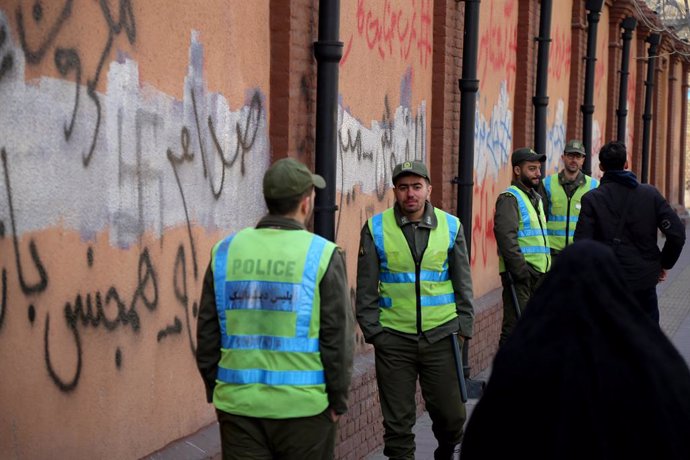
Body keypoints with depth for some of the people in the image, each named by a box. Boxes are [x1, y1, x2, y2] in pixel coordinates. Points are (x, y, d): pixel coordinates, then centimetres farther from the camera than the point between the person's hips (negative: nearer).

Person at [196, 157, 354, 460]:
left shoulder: (226, 252, 3)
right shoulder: (322, 255, -8)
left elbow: (207, 331, 7)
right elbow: (338, 335, -7)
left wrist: (215, 390, 16)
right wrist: (338, 400, 2)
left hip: (238, 404, 3)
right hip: (303, 406, -3)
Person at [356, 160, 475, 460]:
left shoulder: (451, 226, 4)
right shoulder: (375, 229, 0)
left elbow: (463, 282, 10)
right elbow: (366, 287, 2)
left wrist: (464, 325, 5)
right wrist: (372, 329, -2)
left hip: (440, 335, 1)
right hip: (394, 338, -1)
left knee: (451, 413, 8)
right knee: (397, 418, 4)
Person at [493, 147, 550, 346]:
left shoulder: (536, 198, 21)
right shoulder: (509, 199, -8)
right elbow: (506, 238, -19)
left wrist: (547, 270, 19)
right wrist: (520, 271, -22)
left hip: (538, 274, 9)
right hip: (520, 275, -9)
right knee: (515, 329, -10)